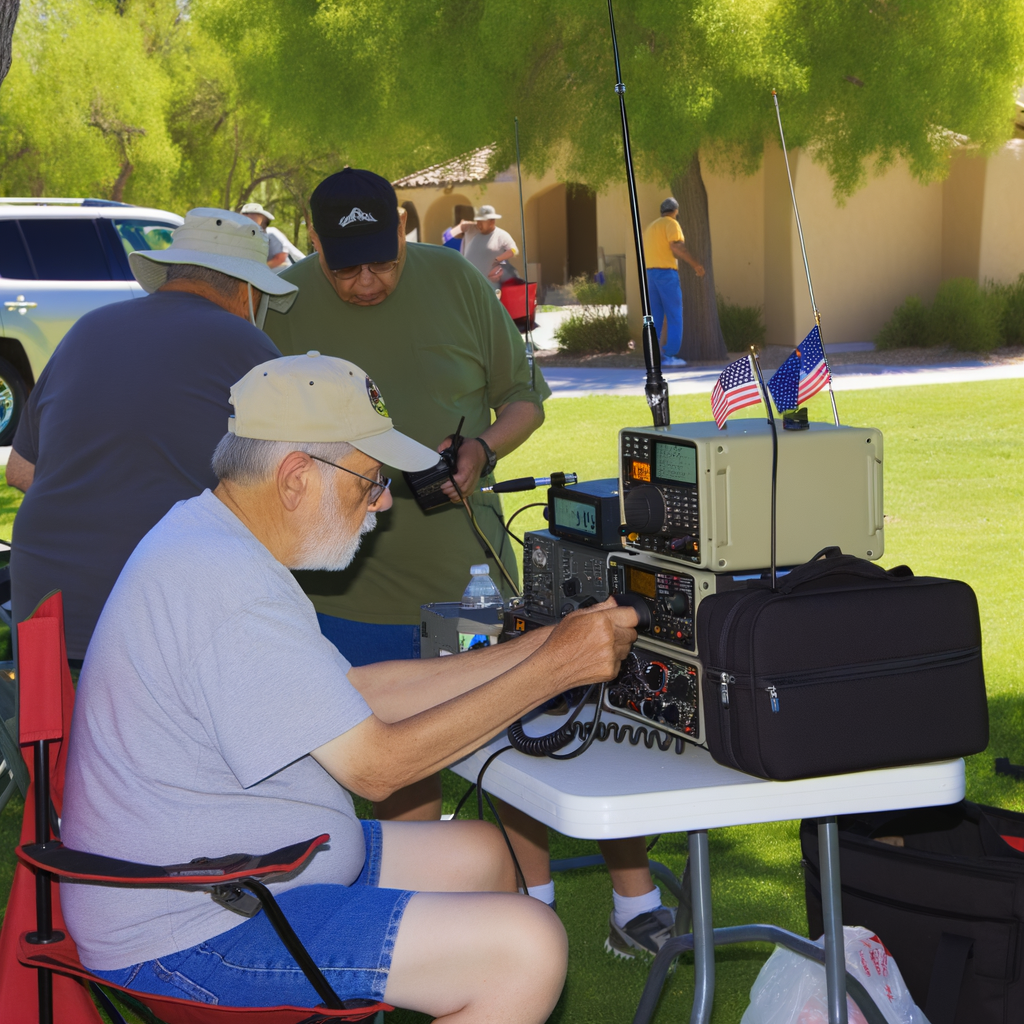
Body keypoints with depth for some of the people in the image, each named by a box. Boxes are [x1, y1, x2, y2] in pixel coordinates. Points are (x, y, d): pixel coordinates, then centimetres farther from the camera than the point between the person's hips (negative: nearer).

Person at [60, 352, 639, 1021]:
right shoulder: (227, 587, -24)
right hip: (192, 934, -11)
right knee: (527, 948, -18)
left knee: (479, 853, 20)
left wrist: (541, 644, 7)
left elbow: (358, 690, 11)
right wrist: (555, 668, -15)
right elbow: (377, 764, -21)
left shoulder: (211, 537, 9)